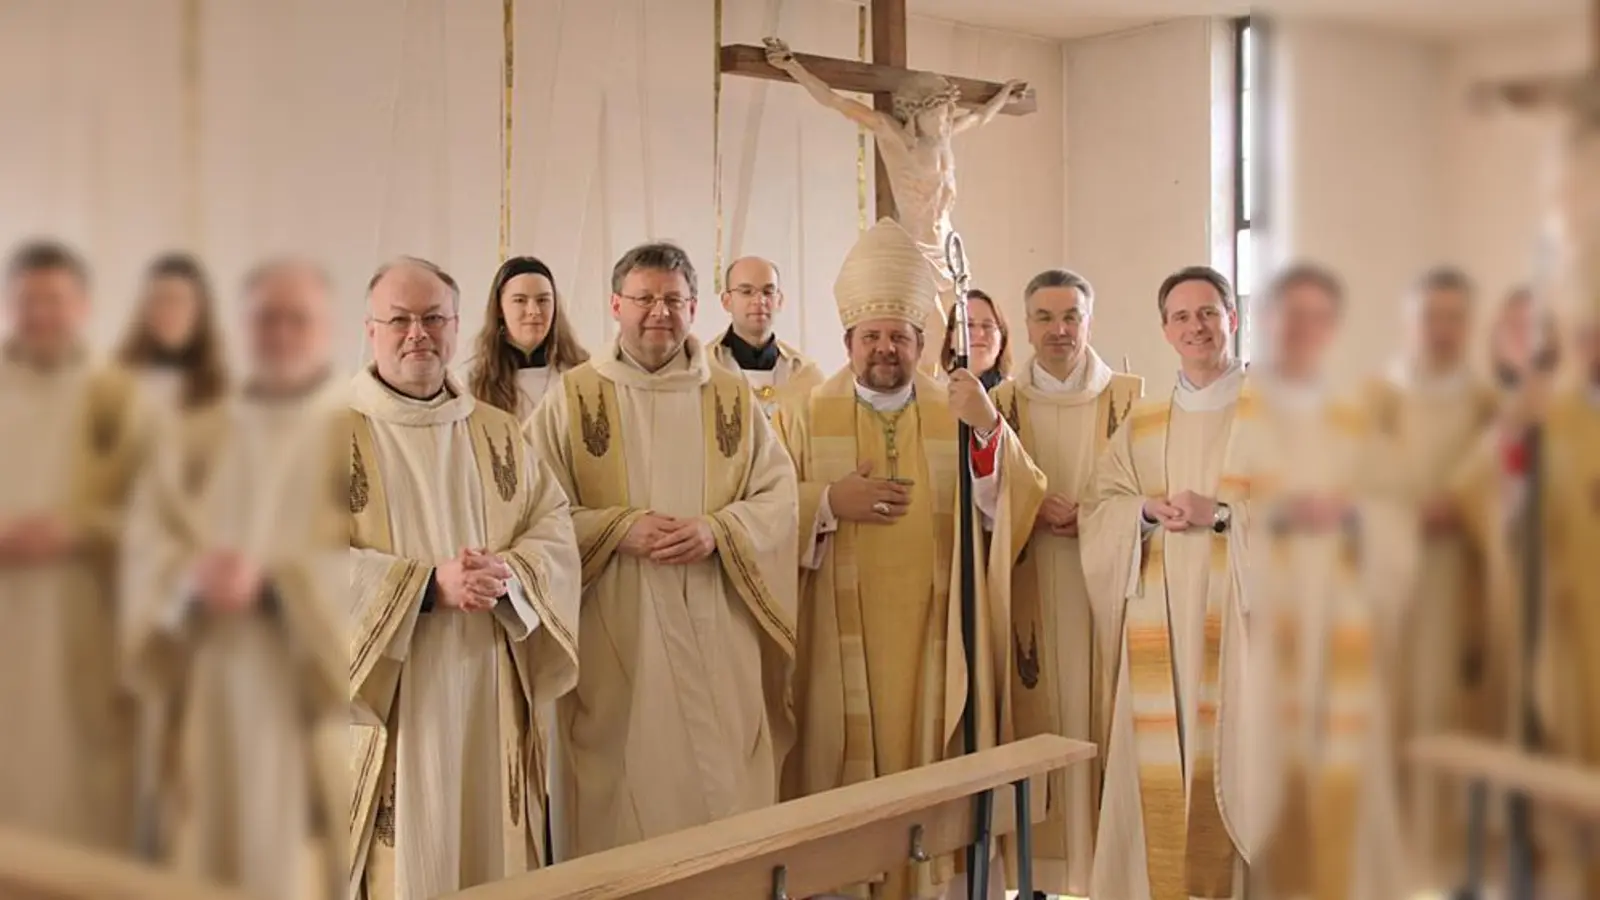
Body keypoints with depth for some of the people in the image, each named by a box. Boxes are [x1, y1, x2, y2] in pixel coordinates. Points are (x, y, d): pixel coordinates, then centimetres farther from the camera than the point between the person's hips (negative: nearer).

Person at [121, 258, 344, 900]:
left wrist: (271, 583, -21)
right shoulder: (201, 437, 16)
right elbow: (149, 538, 5)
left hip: (309, 696, -4)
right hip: (210, 701, 4)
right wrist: (193, 581, -17)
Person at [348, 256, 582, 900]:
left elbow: (555, 529, 7)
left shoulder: (498, 433, 12)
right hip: (387, 701, -4)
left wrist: (509, 574, -14)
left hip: (489, 698, 4)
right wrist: (428, 584, -21)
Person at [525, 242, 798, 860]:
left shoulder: (732, 397, 9)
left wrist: (717, 530, -12)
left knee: (721, 782, 6)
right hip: (613, 641, -2)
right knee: (623, 786, 1)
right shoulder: (572, 398, 2)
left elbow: (780, 495, 6)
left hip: (717, 640, 2)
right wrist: (620, 529, -16)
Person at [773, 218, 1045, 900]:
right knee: (846, 774, 1)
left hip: (933, 639, 1)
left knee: (931, 770, 4)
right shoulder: (805, 419, 7)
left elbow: (1012, 509, -3)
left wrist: (988, 430, -17)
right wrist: (829, 501, -15)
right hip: (840, 641, -1)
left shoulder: (960, 418, 10)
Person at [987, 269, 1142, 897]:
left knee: (1100, 718, -3)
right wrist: (1032, 510, -11)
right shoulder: (1002, 402, 8)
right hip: (1029, 591, 1)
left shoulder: (1130, 397, 6)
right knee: (1033, 722, 0)